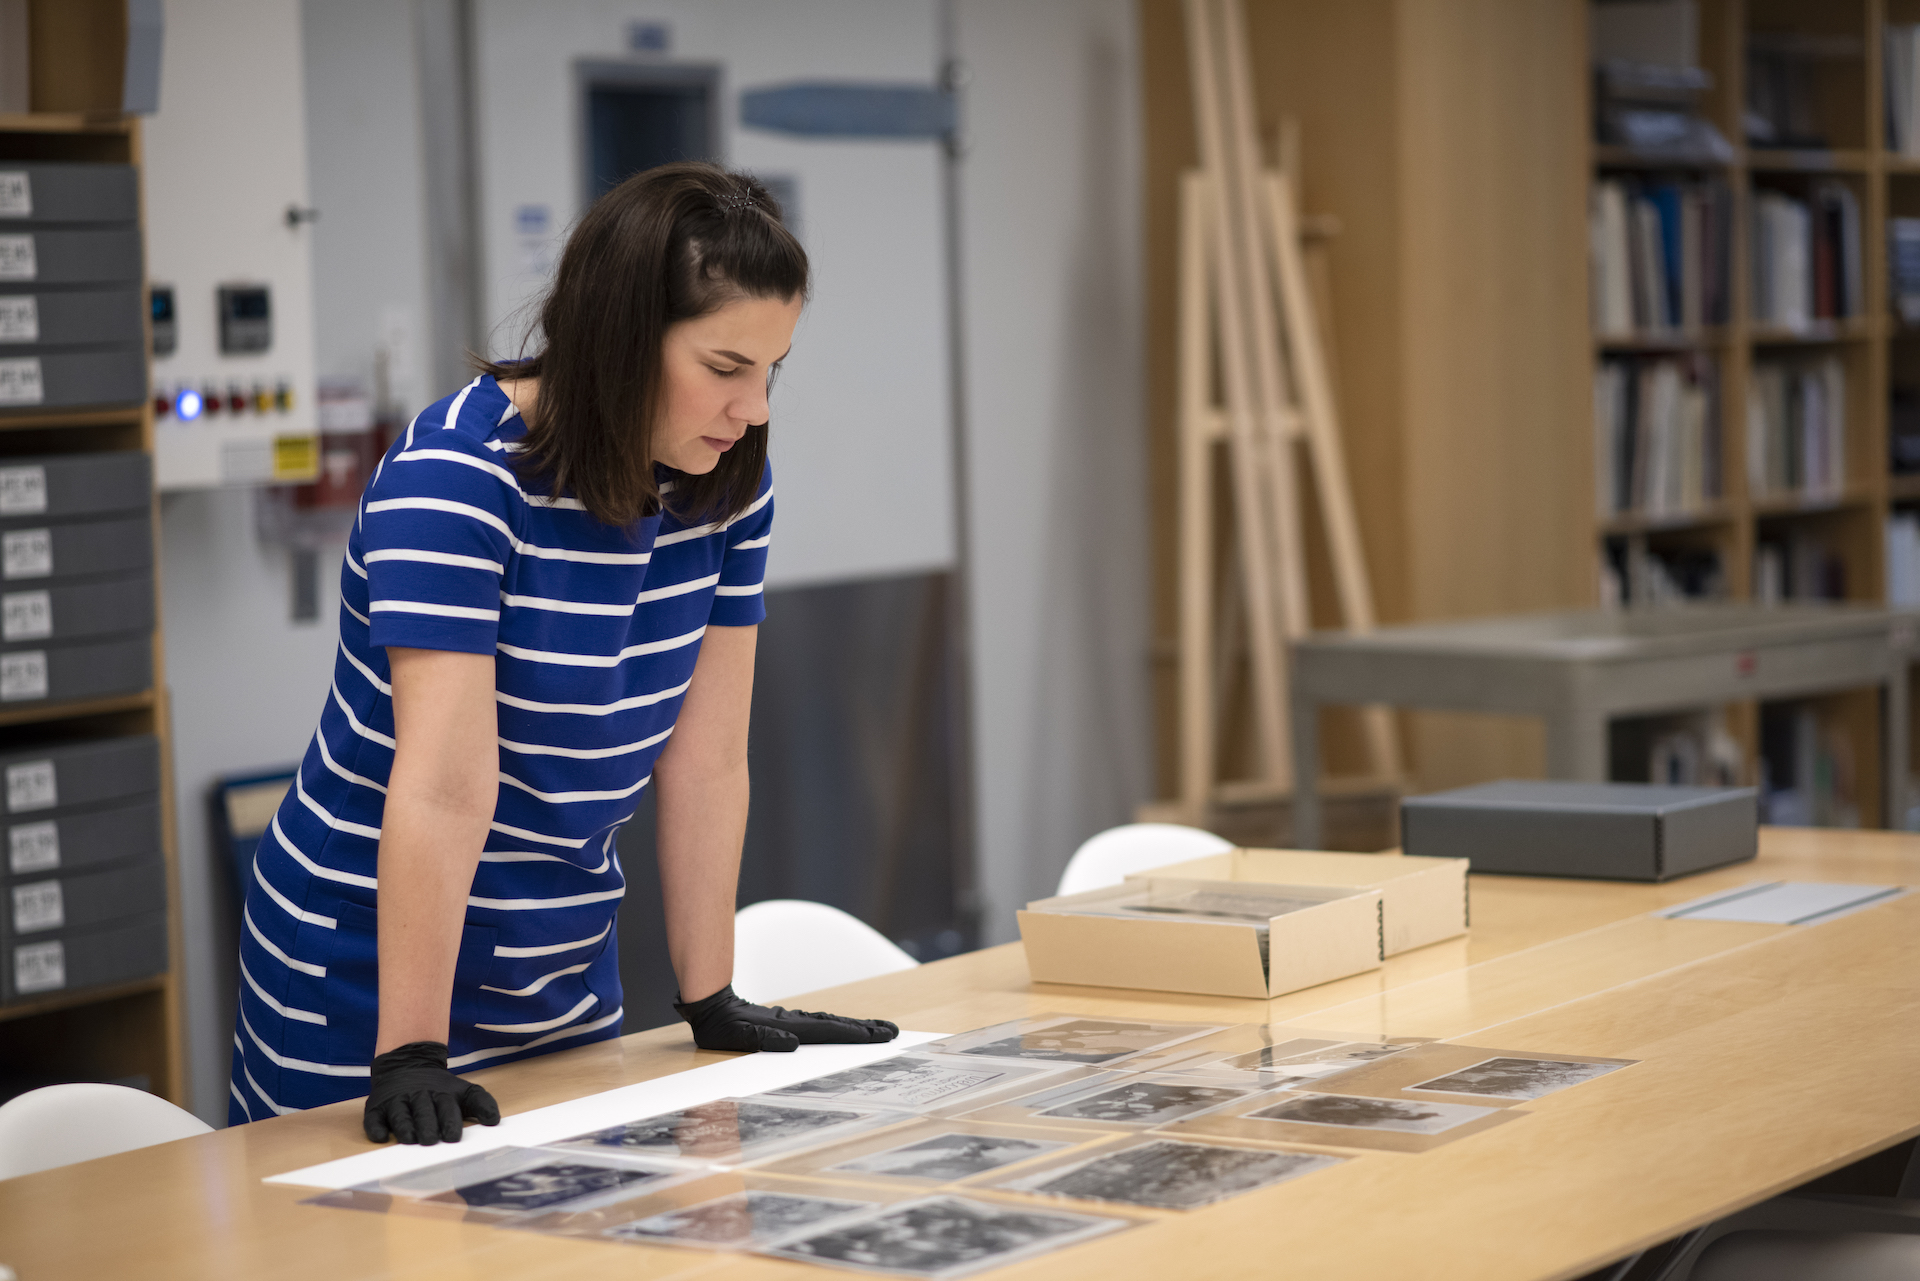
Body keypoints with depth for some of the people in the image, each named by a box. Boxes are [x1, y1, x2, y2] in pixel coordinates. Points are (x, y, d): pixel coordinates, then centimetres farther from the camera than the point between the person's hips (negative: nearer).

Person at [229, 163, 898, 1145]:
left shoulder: (726, 484, -3)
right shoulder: (454, 478, -23)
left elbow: (707, 760, -1)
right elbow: (446, 786, -32)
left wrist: (711, 1003, -1)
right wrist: (411, 1056, -35)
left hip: (567, 974, 6)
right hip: (369, 971, -6)